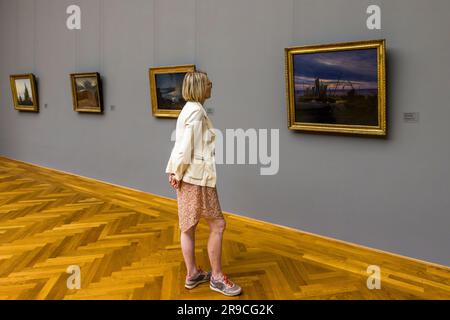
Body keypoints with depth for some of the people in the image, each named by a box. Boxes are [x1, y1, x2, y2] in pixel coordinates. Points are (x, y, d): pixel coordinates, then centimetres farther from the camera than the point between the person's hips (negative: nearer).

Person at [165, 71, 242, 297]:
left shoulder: (190, 109, 14)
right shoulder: (196, 111, -16)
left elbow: (181, 144, 11)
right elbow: (185, 146, -19)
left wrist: (174, 171, 8)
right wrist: (179, 173, -9)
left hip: (189, 177, 10)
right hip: (198, 177, -10)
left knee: (188, 227, 14)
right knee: (218, 225, 2)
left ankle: (193, 274, 27)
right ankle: (217, 277, 13)